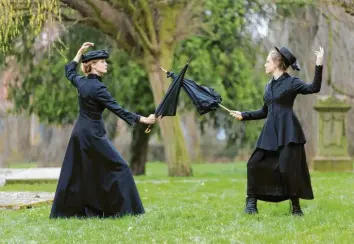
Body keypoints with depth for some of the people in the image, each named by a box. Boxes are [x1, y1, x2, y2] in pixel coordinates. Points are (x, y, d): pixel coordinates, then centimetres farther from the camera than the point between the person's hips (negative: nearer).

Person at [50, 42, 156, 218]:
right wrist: (143, 119, -18)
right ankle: (122, 209, -4)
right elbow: (117, 109, -19)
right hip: (94, 134, -8)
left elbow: (69, 71, 28)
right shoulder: (98, 88, -17)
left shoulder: (81, 82, 5)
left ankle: (64, 210, 13)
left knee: (75, 173, 12)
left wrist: (80, 53, 30)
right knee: (118, 169, -2)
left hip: (79, 133, 8)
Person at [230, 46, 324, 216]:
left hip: (288, 131, -7)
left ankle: (295, 206, 5)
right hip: (271, 131, 7)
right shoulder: (269, 85, 16)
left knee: (287, 168, -10)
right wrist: (243, 115, 22)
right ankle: (251, 202, 11)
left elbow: (314, 88, -19)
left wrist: (319, 65, -27)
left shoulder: (292, 82, -4)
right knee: (255, 163, 1)